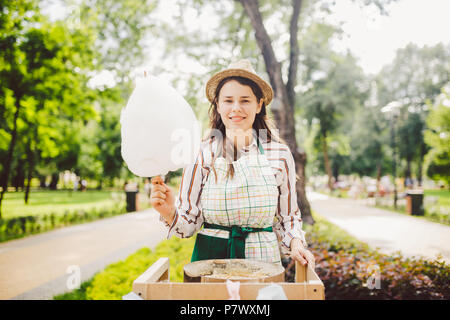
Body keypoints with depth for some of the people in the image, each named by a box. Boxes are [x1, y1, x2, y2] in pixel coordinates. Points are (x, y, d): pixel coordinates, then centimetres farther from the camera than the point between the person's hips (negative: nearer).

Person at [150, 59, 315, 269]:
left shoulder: (279, 154, 2)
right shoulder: (201, 154, -1)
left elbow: (288, 216, 13)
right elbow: (189, 222, 2)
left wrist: (295, 243, -3)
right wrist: (170, 213, -17)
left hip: (262, 259, 1)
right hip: (209, 258, -1)